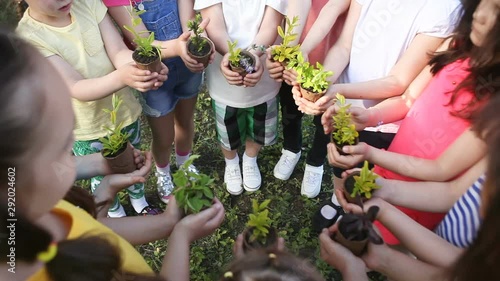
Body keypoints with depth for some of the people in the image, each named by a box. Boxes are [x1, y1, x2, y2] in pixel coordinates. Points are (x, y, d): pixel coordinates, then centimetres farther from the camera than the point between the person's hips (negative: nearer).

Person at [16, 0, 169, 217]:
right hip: (86, 128, -3)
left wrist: (144, 67, -41)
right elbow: (76, 88, -31)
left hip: (124, 109, 4)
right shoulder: (30, 37, -23)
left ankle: (140, 202, 56)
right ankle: (116, 216, 51)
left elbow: (119, 52, -18)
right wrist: (121, 77, -50)